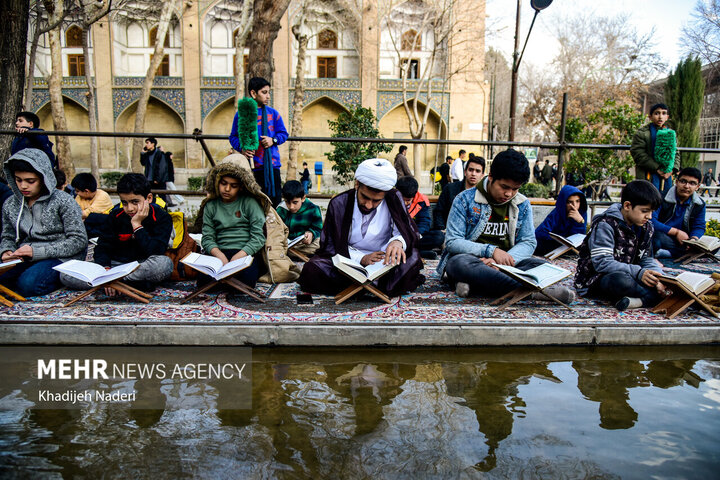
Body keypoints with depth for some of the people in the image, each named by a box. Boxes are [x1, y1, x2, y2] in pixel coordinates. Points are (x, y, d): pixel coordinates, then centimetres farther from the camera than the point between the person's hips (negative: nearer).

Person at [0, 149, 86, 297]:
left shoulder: (62, 201, -6)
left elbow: (79, 240, -10)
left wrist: (37, 251, -16)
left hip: (61, 257, -5)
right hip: (25, 258, 5)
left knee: (29, 284, -33)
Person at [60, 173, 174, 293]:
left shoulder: (162, 218, -9)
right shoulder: (116, 215, 2)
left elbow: (155, 253, -20)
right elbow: (102, 248, 0)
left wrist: (137, 225, -20)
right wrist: (106, 269, -20)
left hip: (144, 267, -4)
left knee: (165, 263, -39)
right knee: (65, 276, -15)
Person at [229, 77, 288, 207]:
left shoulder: (273, 113, 11)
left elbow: (283, 133, 13)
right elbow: (234, 137, 7)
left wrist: (273, 140, -8)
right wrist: (242, 148, -13)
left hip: (272, 165, 2)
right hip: (251, 166, -2)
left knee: (274, 199, 1)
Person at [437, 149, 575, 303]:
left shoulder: (522, 205, 7)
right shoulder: (465, 199, -4)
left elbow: (528, 243, 4)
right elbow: (452, 242, -9)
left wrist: (505, 259, -19)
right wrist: (492, 251, -22)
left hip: (505, 265, 4)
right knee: (459, 263, -38)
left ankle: (471, 285, -37)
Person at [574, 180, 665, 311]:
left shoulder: (645, 227, 6)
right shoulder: (606, 224, -18)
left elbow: (646, 259, 8)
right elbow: (602, 263, -25)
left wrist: (657, 276, -13)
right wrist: (638, 272, -32)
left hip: (625, 274, 8)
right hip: (594, 280, -7)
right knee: (620, 280, -38)